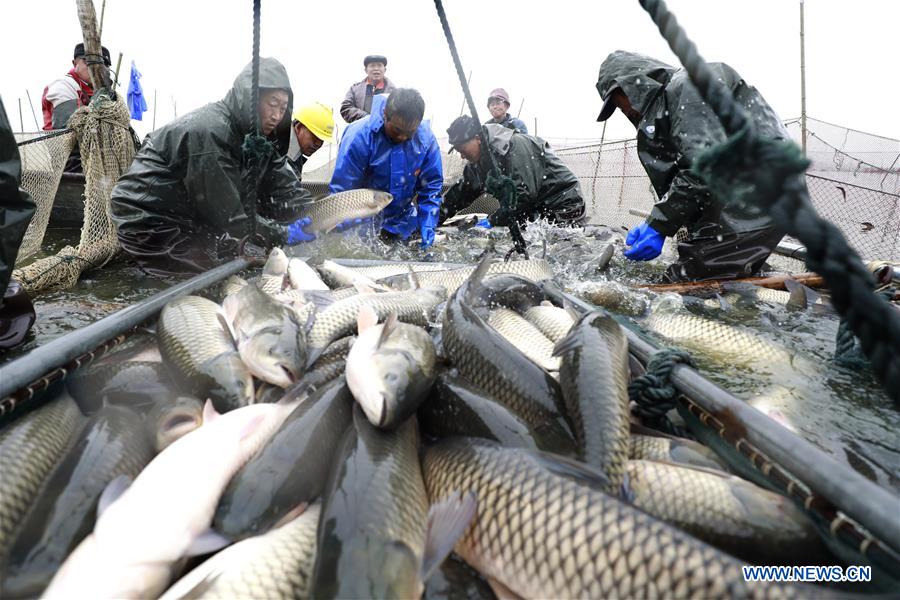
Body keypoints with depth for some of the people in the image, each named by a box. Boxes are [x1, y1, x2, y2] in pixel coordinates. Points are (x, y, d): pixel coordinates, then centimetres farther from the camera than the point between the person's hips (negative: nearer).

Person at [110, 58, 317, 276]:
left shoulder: (256, 135, 1)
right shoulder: (209, 132, -24)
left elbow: (284, 187, -3)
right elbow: (226, 216, -24)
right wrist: (281, 234, -21)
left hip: (190, 215, 8)